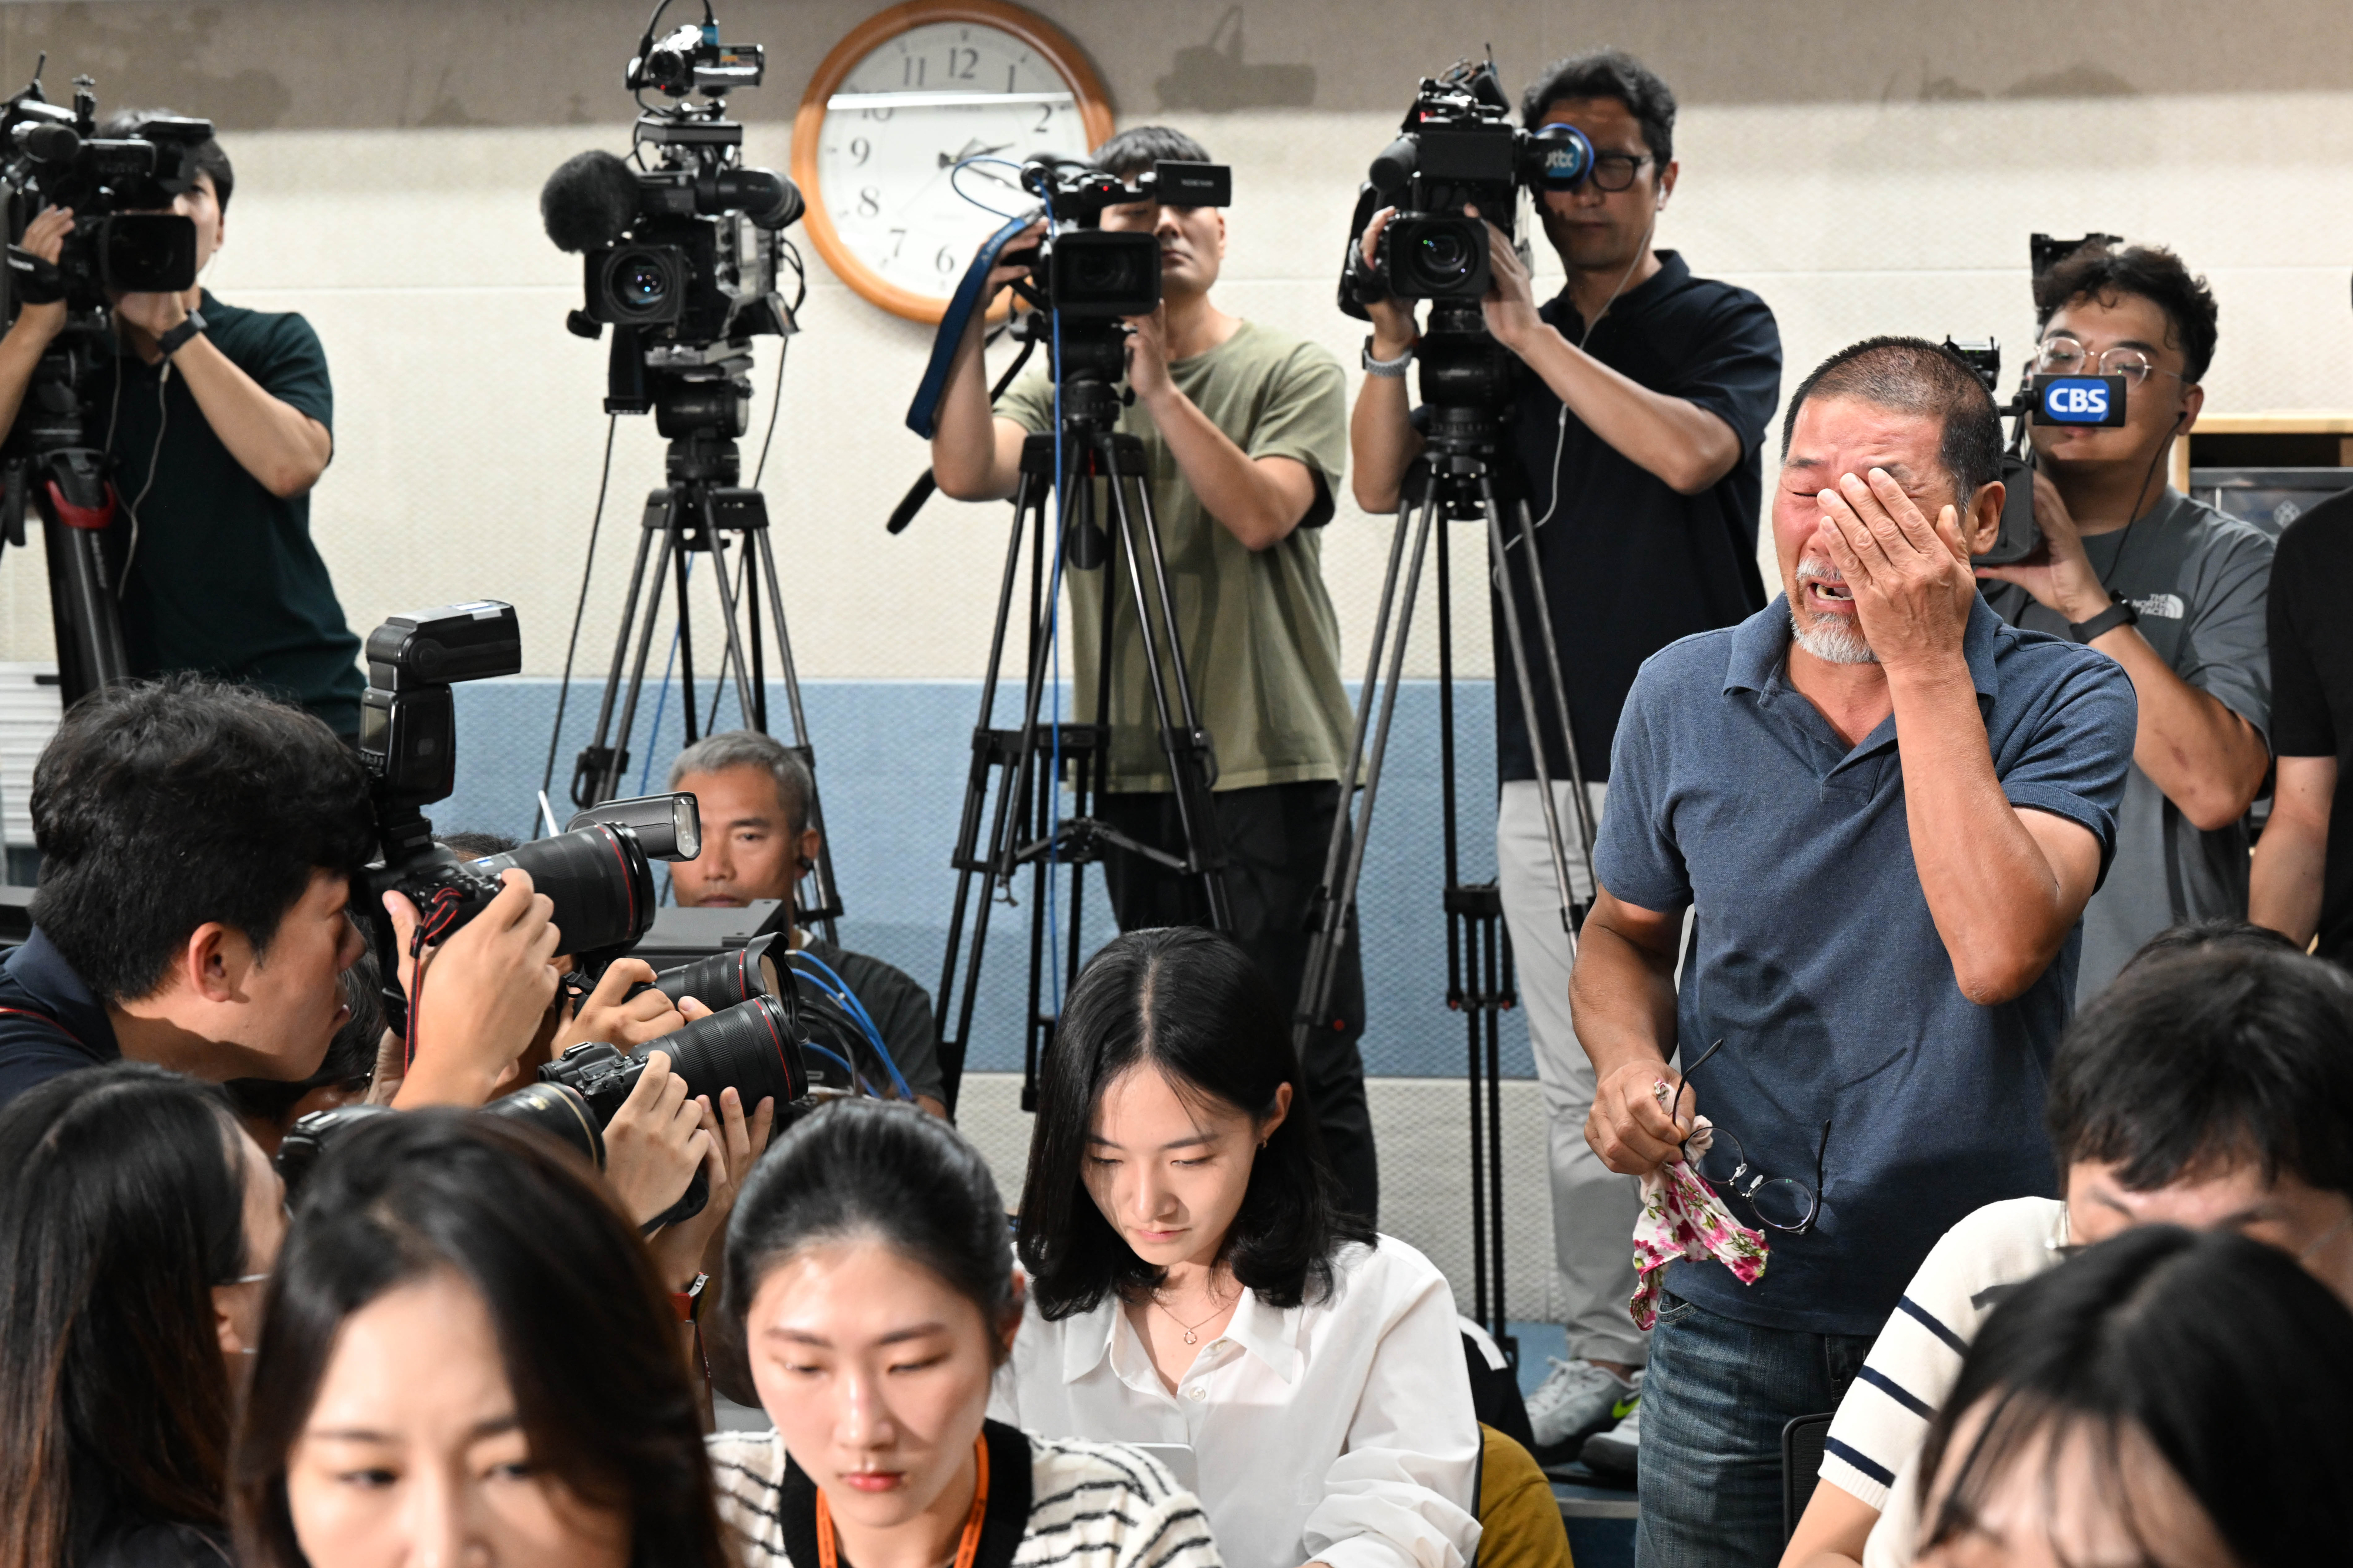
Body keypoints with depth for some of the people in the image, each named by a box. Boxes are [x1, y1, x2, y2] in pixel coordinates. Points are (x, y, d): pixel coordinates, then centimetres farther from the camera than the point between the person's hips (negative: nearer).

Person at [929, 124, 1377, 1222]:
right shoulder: (1068, 381, 11)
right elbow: (966, 473, -6)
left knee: (1302, 1058, -6)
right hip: (1133, 770, 4)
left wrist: (1158, 385, -18)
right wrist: (974, 325, -15)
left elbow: (1261, 513, -15)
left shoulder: (1290, 373, 2)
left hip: (1271, 767, -4)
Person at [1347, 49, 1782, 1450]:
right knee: (1582, 1087, 7)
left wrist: (1528, 330, -17)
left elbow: (1691, 450, -19)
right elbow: (1383, 482, 5)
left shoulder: (1725, 326, 2)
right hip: (1547, 769, 5)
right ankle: (1603, 1352, 13)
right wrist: (1398, 329, -9)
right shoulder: (1509, 351, 15)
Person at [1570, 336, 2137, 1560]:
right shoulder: (1682, 697, 0)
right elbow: (1626, 935, 16)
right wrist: (1628, 1065, -7)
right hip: (1732, 1303, 3)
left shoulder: (2066, 702, -10)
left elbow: (1998, 952, -27)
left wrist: (1926, 667, -25)